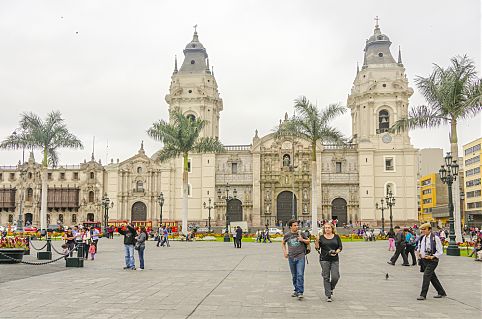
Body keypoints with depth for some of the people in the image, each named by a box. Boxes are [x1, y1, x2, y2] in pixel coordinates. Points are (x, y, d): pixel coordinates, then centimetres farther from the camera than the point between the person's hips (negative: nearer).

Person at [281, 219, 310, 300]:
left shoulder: (301, 234, 0)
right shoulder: (287, 235, 3)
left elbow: (308, 242, 12)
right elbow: (283, 243, 21)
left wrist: (302, 240, -8)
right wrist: (284, 251, 8)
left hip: (300, 257, -2)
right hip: (291, 257, 2)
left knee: (300, 275, -13)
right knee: (294, 276, 12)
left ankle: (300, 292, -12)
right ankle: (296, 290, 26)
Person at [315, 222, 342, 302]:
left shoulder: (336, 237, 8)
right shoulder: (321, 237, 4)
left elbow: (340, 247, 8)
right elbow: (317, 248, 1)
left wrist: (336, 252, -10)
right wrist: (317, 240, -15)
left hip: (335, 259, 1)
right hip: (324, 259, -1)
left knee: (335, 277, -7)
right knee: (326, 277, -1)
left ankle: (331, 288, 25)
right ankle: (328, 296, 5)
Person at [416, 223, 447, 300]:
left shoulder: (435, 238, -11)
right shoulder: (422, 238, 9)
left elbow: (440, 252, -10)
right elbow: (419, 247, 24)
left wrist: (432, 257, -22)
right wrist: (418, 252, 3)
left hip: (432, 260, -7)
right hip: (424, 260, 7)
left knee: (426, 276, -13)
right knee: (432, 277, 15)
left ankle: (423, 295, -9)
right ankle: (441, 292, 30)